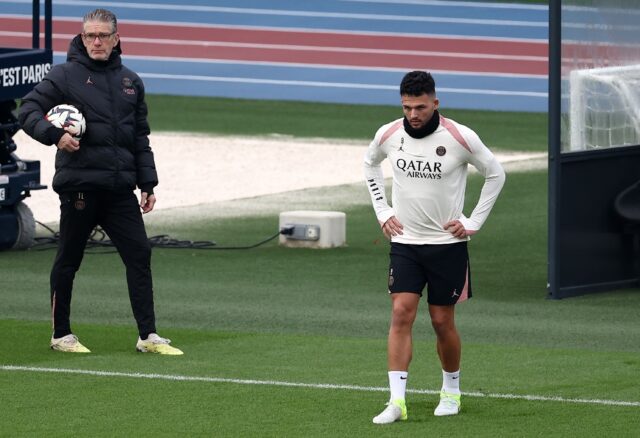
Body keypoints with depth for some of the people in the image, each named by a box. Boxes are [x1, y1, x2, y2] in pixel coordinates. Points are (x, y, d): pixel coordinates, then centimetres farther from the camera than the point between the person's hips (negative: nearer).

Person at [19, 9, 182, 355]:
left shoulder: (130, 82, 15)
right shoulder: (65, 75, -1)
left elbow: (141, 139, 19)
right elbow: (28, 111, -5)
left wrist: (147, 184, 13)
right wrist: (54, 134, -23)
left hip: (120, 189, 4)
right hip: (79, 184, -4)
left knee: (139, 254, -2)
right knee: (68, 261, 5)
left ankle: (148, 335, 1)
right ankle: (61, 334, 16)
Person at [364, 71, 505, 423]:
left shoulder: (459, 137, -13)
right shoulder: (388, 135, -5)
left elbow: (495, 173, 1)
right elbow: (370, 164, 19)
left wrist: (473, 222, -1)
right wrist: (382, 212, 10)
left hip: (448, 243, -2)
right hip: (404, 240, 2)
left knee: (442, 321, 4)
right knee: (401, 314, -11)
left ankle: (451, 390, 27)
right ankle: (397, 401, -15)